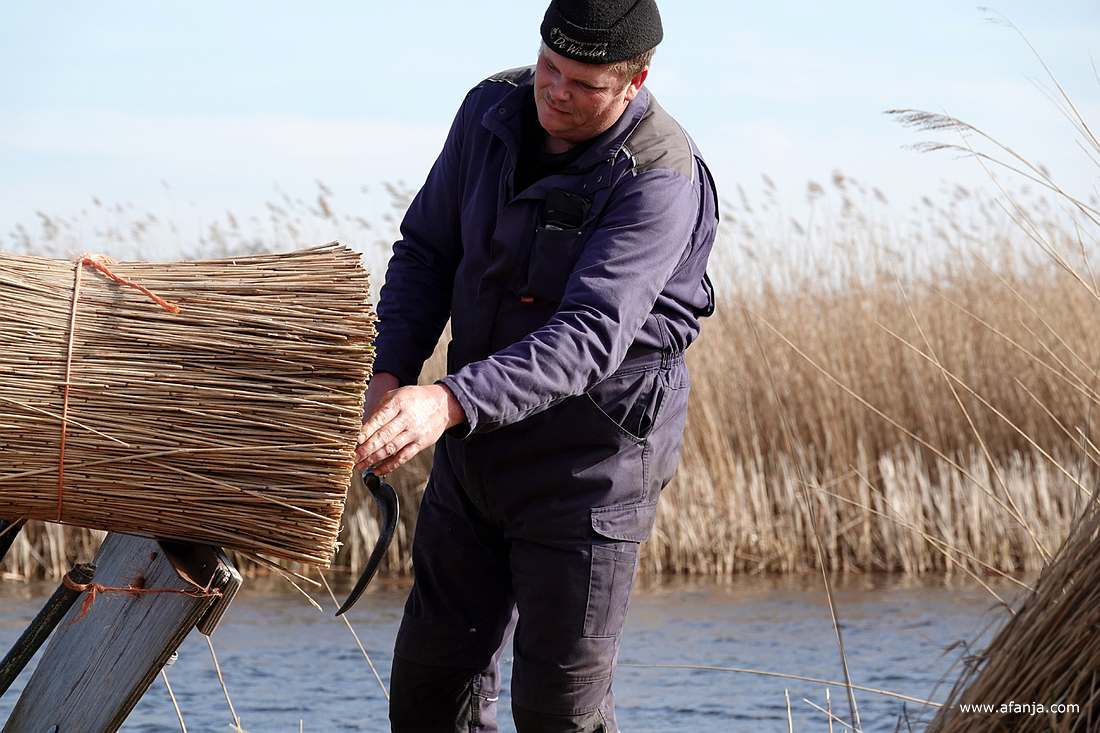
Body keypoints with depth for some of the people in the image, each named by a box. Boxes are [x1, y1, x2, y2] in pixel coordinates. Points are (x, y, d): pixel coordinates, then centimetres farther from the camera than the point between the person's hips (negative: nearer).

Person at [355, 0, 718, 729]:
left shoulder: (661, 179, -23)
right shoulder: (492, 111, -3)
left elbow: (589, 336, -33)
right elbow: (426, 250, 7)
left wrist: (450, 402, -45)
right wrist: (392, 372, -10)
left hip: (589, 459, -7)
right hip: (475, 438, 7)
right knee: (433, 670, 14)